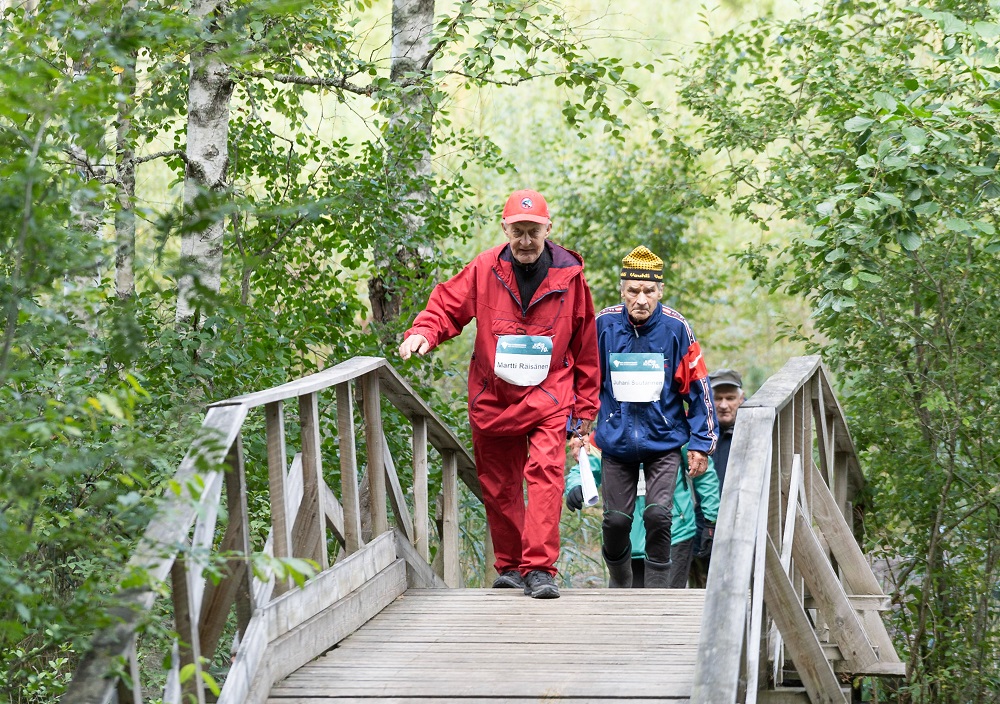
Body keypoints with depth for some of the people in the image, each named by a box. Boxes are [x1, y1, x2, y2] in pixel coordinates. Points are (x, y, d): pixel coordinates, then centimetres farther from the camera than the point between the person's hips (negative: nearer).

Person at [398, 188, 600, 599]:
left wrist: (585, 406, 8)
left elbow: (585, 345, 7)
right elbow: (447, 305, 2)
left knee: (544, 471, -20)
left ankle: (539, 569, -22)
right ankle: (510, 566, 25)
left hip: (547, 397, -2)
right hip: (492, 398, 2)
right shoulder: (484, 270, -1)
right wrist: (423, 333, -22)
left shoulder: (569, 275, 0)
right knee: (498, 485, 9)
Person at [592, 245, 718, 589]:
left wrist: (701, 444, -1)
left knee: (658, 515, -13)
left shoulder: (675, 328, -9)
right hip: (616, 441, 1)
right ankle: (619, 585, 28)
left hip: (664, 441, -1)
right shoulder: (604, 325, -8)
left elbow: (697, 387, -2)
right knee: (616, 521, 4)